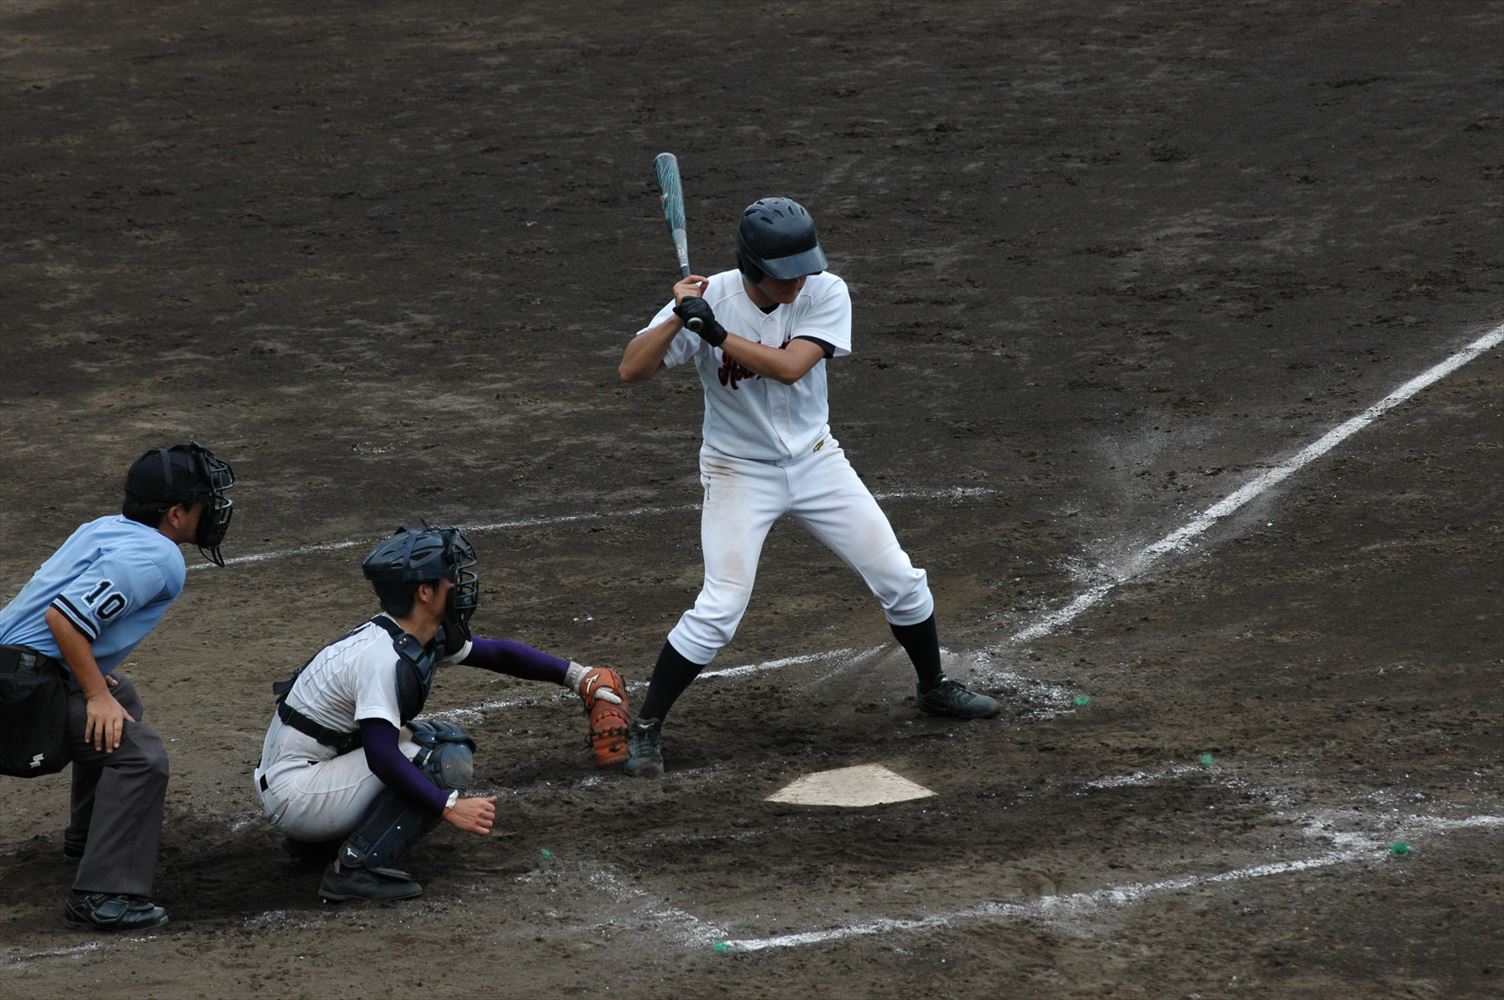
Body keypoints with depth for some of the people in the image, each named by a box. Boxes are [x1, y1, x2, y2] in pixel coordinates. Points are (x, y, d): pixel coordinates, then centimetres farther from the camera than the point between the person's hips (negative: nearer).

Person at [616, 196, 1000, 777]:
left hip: (815, 461, 3)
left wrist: (714, 331, -35)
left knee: (900, 580, 6)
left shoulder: (826, 294, -15)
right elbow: (630, 371, -22)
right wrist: (678, 319, -35)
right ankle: (645, 728, -1)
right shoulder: (708, 298, -19)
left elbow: (789, 366, -30)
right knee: (719, 611, -16)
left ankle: (934, 687, 31)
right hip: (739, 472, -3)